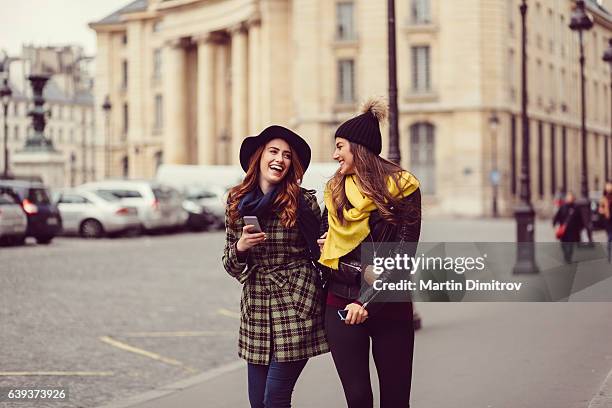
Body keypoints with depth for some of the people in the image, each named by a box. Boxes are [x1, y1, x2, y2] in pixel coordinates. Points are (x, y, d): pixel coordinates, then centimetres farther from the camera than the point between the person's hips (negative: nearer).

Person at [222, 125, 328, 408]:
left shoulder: (303, 202, -4)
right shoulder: (237, 203, 6)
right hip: (256, 309, 4)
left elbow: (320, 252, 7)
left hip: (296, 308, -4)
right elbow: (231, 264, 11)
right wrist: (240, 247, -9)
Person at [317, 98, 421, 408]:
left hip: (391, 308, -2)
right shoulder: (335, 190, 8)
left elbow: (404, 255, -9)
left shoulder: (402, 187, -4)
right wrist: (362, 270, -9)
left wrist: (368, 302, -16)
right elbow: (323, 246, 10)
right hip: (341, 306, 3)